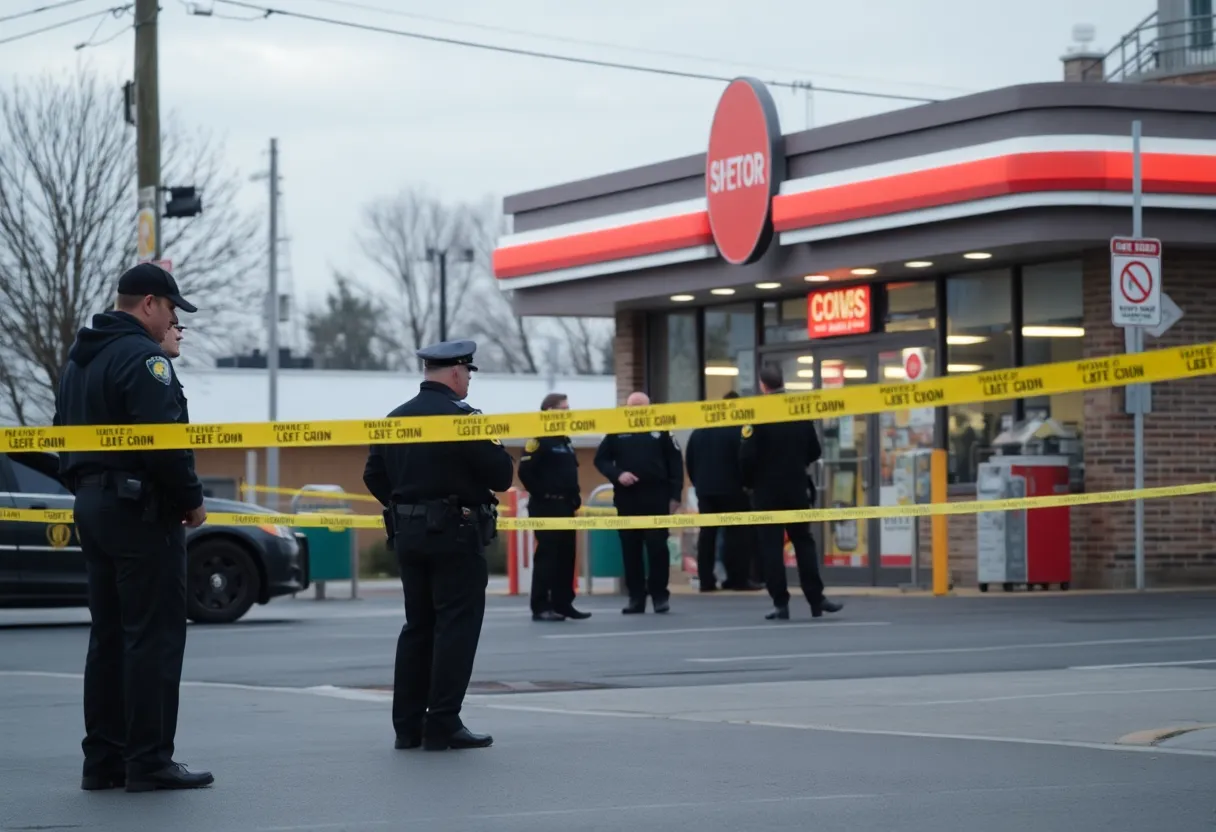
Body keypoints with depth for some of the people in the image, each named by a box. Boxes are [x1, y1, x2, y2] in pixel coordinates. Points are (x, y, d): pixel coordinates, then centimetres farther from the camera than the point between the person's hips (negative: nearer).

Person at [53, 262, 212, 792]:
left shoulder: (79, 360, 16)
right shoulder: (143, 357, -14)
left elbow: (65, 433, 19)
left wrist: (85, 489, 17)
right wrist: (191, 500, -11)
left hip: (92, 508, 9)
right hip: (141, 509, -9)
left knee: (109, 635, 12)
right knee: (154, 635, -6)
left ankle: (103, 760, 14)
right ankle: (149, 762, -7)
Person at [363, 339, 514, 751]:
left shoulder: (395, 418, 8)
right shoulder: (461, 417, -14)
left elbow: (374, 476, 11)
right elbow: (501, 475, -13)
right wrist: (496, 451, 7)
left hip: (408, 534, 7)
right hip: (455, 533, -7)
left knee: (417, 626, 13)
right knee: (456, 626, -2)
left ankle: (407, 725, 13)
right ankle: (443, 725, -4)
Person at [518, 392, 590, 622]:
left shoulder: (564, 441, 17)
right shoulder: (540, 440, -12)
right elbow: (525, 471, -19)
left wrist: (575, 496, 15)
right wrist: (540, 494, -15)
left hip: (565, 506, 9)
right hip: (546, 507, -9)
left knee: (566, 556, 9)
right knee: (547, 556, -9)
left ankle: (563, 603, 14)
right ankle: (540, 607, -6)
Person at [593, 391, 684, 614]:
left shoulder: (661, 430, 4)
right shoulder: (617, 432, 8)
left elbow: (675, 463, 4)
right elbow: (600, 459, 9)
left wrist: (675, 495, -2)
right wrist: (617, 474, -10)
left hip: (656, 497, -2)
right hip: (627, 498, 2)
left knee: (657, 546, -3)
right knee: (630, 549, 4)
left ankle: (660, 595, 5)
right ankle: (636, 597, 9)